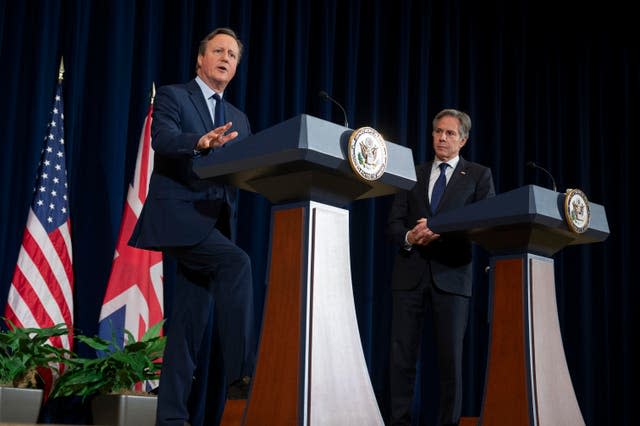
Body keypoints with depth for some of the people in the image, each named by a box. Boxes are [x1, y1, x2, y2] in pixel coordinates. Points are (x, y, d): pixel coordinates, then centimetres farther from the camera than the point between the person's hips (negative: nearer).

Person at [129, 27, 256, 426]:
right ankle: (241, 374, -29)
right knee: (237, 262, -29)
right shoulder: (172, 96, 4)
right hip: (177, 214, -6)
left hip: (216, 222, 6)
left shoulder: (239, 119, 22)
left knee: (190, 322, 5)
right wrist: (201, 142, -37)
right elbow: (162, 139, -17)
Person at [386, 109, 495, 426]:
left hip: (451, 274, -2)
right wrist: (409, 237, -12)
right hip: (409, 273, 2)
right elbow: (393, 224, 12)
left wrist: (440, 232, -15)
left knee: (450, 356, -1)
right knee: (402, 353, -1)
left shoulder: (478, 175, 10)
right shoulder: (412, 174, 17)